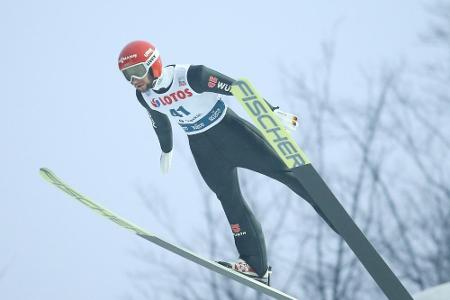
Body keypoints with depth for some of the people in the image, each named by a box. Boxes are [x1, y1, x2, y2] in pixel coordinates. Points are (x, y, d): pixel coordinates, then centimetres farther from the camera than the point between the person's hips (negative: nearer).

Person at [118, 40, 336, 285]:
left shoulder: (191, 76, -25)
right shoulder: (145, 96, -6)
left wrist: (272, 111, -26)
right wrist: (166, 150, 30)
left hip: (230, 131, -5)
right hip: (202, 148, 5)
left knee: (283, 170, -7)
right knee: (230, 201, -3)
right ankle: (255, 266, -3)